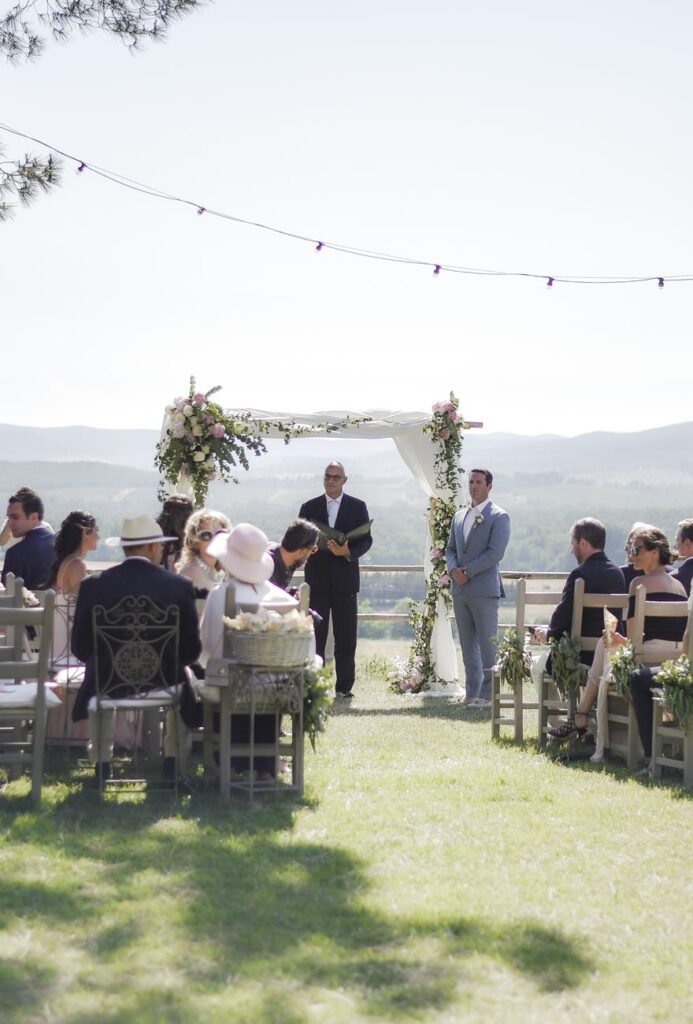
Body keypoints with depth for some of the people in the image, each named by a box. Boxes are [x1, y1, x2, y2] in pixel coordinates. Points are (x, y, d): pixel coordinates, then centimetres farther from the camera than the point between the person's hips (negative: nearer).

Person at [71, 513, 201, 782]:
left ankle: (102, 764, 35)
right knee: (182, 680, 34)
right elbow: (191, 651, -6)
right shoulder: (180, 586, -10)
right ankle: (172, 763, 33)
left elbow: (81, 648, -2)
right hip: (163, 682, 0)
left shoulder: (93, 586, -9)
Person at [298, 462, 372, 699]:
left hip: (345, 579, -1)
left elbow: (366, 539, 3)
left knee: (346, 637, 0)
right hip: (317, 579, 1)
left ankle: (344, 687, 5)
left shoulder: (357, 507, 7)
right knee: (315, 635, 1)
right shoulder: (309, 507, 10)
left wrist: (348, 552, -16)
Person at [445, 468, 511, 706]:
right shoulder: (459, 516, 16)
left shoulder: (499, 517, -4)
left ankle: (487, 693, 1)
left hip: (484, 590, -6)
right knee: (468, 645, 10)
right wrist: (453, 569, -3)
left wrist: (468, 571, -14)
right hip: (460, 589, 6)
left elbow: (495, 553, -13)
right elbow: (450, 549, 18)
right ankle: (472, 691, 16)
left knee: (487, 644, -4)